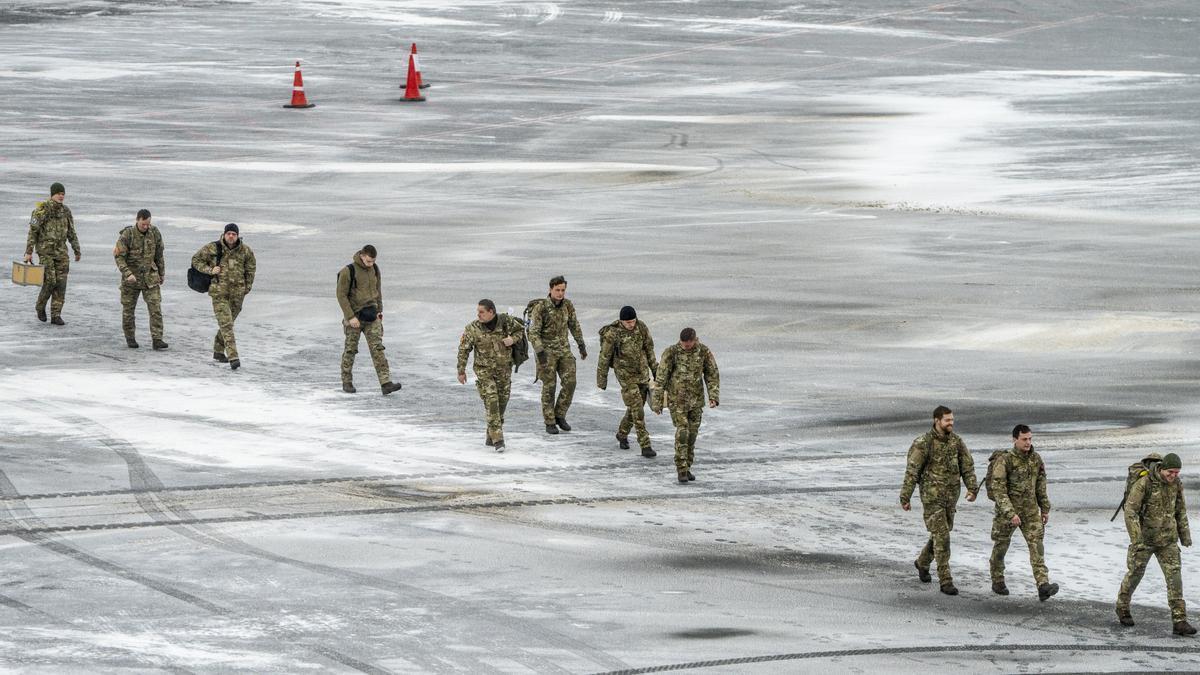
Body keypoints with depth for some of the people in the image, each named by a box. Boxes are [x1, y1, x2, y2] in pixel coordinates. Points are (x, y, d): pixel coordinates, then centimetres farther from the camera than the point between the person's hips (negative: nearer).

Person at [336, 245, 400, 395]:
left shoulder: (374, 269, 4)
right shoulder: (348, 271, -14)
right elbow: (342, 295, -13)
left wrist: (380, 310, 10)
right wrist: (350, 317, -17)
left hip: (371, 315, 4)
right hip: (354, 316, -4)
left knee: (377, 348, -5)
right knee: (350, 349, 6)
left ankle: (386, 383, -13)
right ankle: (347, 382, 21)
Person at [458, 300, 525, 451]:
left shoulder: (506, 321, -8)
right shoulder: (472, 329, -12)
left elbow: (520, 330, 10)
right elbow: (463, 350, -4)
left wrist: (513, 339, -11)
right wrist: (461, 371, -3)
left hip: (504, 370, 3)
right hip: (484, 371, -3)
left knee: (502, 403, 10)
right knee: (491, 403, -15)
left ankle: (491, 437, 26)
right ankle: (498, 439, -17)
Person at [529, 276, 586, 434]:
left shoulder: (567, 305, -1)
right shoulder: (540, 308, -17)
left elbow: (574, 325, 14)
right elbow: (533, 332, -19)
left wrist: (581, 345, 15)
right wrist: (540, 352, -28)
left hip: (564, 350, 5)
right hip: (546, 351, -5)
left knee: (569, 383, -6)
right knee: (549, 387, -2)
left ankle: (560, 416, 10)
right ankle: (550, 423, 9)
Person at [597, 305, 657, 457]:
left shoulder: (642, 327, -7)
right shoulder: (612, 334, -19)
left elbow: (649, 348, 6)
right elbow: (604, 358, -9)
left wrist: (655, 369, 12)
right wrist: (601, 380, -2)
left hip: (642, 373, 5)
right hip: (625, 375, -5)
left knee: (636, 407, 14)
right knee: (637, 409, -11)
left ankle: (622, 434, 39)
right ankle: (645, 446, -9)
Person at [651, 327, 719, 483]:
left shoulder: (704, 352, -6)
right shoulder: (671, 352, -15)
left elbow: (712, 375, -2)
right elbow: (661, 377, -11)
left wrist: (714, 397, -14)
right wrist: (657, 402, -11)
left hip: (696, 399, 3)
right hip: (677, 399, -3)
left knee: (692, 434, 8)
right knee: (682, 432, -12)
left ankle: (686, 468, 20)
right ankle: (681, 470, -7)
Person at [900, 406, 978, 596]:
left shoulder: (956, 441, 2)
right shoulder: (923, 443, -14)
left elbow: (967, 466, 3)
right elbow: (912, 471, -12)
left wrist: (972, 488, -11)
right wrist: (905, 497, -12)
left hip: (951, 497, 6)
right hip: (932, 496, -6)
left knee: (942, 533, 18)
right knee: (941, 536, -10)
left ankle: (922, 562, 44)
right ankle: (945, 581, -8)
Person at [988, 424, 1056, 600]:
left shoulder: (1036, 459, 2)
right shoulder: (1004, 461, -16)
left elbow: (1040, 485, 14)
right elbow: (998, 489, -19)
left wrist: (1045, 509, 14)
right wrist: (1010, 513, -26)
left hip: (1030, 511, 4)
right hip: (1007, 510, -4)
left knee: (1036, 545, -10)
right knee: (1001, 546, 10)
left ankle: (1043, 585, -19)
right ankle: (997, 582, 30)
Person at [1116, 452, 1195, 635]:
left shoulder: (1176, 483, -2)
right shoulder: (1144, 483, -19)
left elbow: (1180, 510, 12)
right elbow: (1130, 510, -20)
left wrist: (1185, 535, 13)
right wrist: (1136, 538, -28)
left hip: (1167, 538, 4)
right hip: (1144, 537, -4)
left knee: (1174, 576, -7)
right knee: (1135, 572, 10)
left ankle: (1179, 622, -9)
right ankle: (1122, 608, 36)